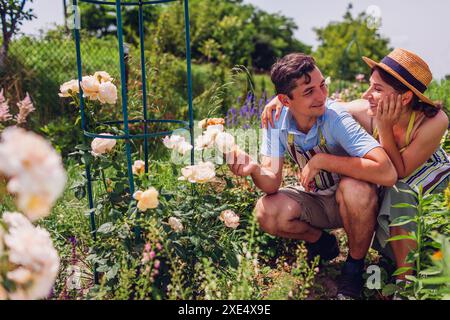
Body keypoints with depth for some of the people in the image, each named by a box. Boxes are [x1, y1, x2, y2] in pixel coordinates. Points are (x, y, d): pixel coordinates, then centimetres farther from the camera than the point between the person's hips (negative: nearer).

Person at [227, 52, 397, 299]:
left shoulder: (337, 118, -28)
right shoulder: (276, 117, -16)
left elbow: (387, 173, -40)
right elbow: (272, 184, -18)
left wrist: (321, 160, -37)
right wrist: (255, 170, -41)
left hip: (354, 202, -3)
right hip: (314, 200, 4)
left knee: (355, 187, -36)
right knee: (266, 213, -22)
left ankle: (355, 266, -7)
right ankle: (322, 242, 9)